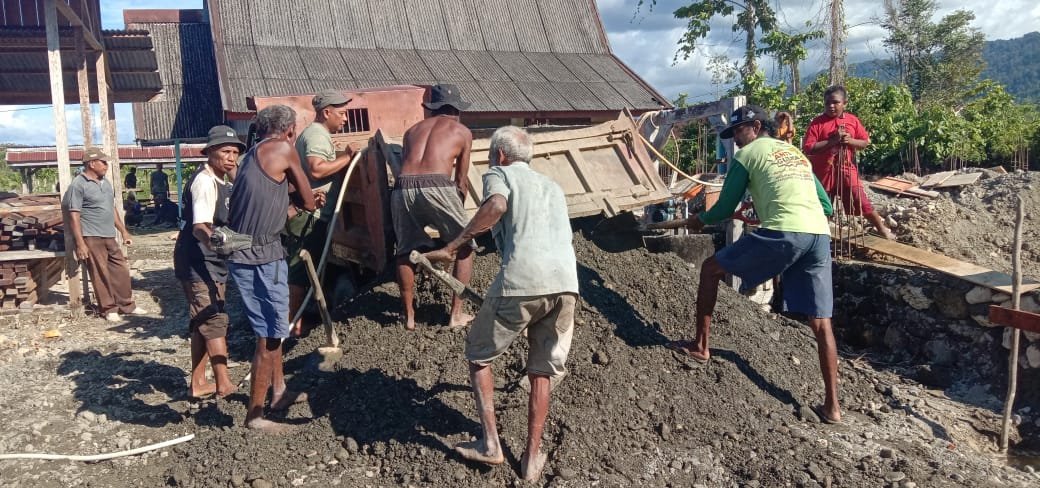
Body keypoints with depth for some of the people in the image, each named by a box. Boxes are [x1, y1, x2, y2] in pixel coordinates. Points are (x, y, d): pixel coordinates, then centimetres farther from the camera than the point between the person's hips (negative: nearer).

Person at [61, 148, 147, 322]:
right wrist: (80, 244, -18)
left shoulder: (105, 182, 14)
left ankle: (127, 305, 19)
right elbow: (74, 216, -13)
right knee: (101, 275, 0)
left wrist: (124, 232, 19)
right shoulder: (78, 185, -10)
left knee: (121, 270, 9)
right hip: (92, 238, -7)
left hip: (110, 236, 7)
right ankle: (109, 309, 11)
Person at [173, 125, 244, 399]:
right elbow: (199, 226, -32)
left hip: (211, 263, 10)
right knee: (214, 321, -11)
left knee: (203, 323, 13)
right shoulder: (204, 181, -17)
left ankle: (198, 383, 21)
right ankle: (223, 384, -10)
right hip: (197, 262, -10)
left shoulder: (221, 183, 14)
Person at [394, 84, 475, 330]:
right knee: (465, 246, 17)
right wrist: (458, 210, 39)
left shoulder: (412, 129, 29)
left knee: (405, 252, 21)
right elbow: (461, 181, 22)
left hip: (403, 188, 3)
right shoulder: (462, 131, 21)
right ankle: (457, 314, 18)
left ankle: (409, 316, 27)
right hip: (436, 186, -3)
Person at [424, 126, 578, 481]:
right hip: (566, 282, 5)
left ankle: (490, 444, 15)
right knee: (542, 371, 20)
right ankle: (533, 458, 22)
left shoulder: (499, 173, 15)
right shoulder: (553, 186, 33)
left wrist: (452, 247, -9)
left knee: (478, 354, 17)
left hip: (522, 281, -5)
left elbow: (496, 205, -10)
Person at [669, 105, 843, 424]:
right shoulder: (797, 153, 29)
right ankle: (832, 406, 10)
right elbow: (826, 206, 29)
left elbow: (725, 208, 12)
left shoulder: (747, 155, 10)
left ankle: (700, 346, 19)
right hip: (819, 236, 6)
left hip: (782, 234, -6)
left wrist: (701, 220, 31)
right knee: (821, 325, 9)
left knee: (711, 268, 14)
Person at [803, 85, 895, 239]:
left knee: (862, 202, 2)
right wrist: (832, 141, -21)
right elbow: (807, 148, -16)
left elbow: (866, 142, 7)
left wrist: (850, 141, -13)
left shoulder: (853, 120, 2)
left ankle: (883, 230, 17)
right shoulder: (817, 123, -8)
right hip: (823, 172, -1)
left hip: (847, 170, 2)